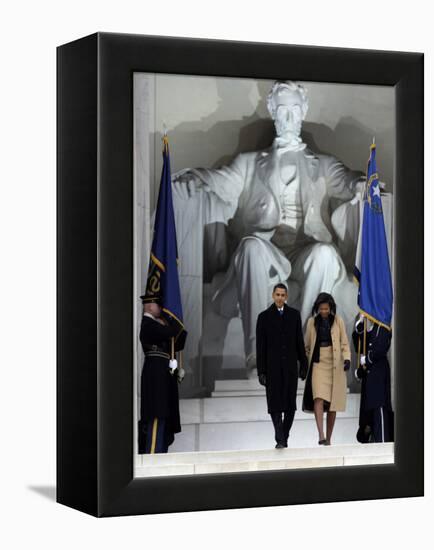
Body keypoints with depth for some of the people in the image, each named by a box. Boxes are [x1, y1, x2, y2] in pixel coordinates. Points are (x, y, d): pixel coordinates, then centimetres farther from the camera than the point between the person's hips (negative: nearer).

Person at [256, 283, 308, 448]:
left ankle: (284, 436, 16)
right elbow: (260, 347, 0)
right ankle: (280, 439, -6)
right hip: (272, 367, -2)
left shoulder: (294, 315, 8)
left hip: (290, 366, 2)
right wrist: (261, 371, -5)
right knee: (275, 404, -6)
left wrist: (303, 365, 5)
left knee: (290, 404, 4)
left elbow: (299, 342, 9)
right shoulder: (264, 317, 2)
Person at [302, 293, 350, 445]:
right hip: (318, 364, 0)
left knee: (332, 403, 2)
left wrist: (347, 359, -12)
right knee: (318, 398, -19)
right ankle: (321, 435, -27)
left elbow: (344, 343, 4)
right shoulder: (312, 322, 7)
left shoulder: (338, 321, 4)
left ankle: (328, 438, 12)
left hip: (335, 365, 0)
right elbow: (307, 345, 15)